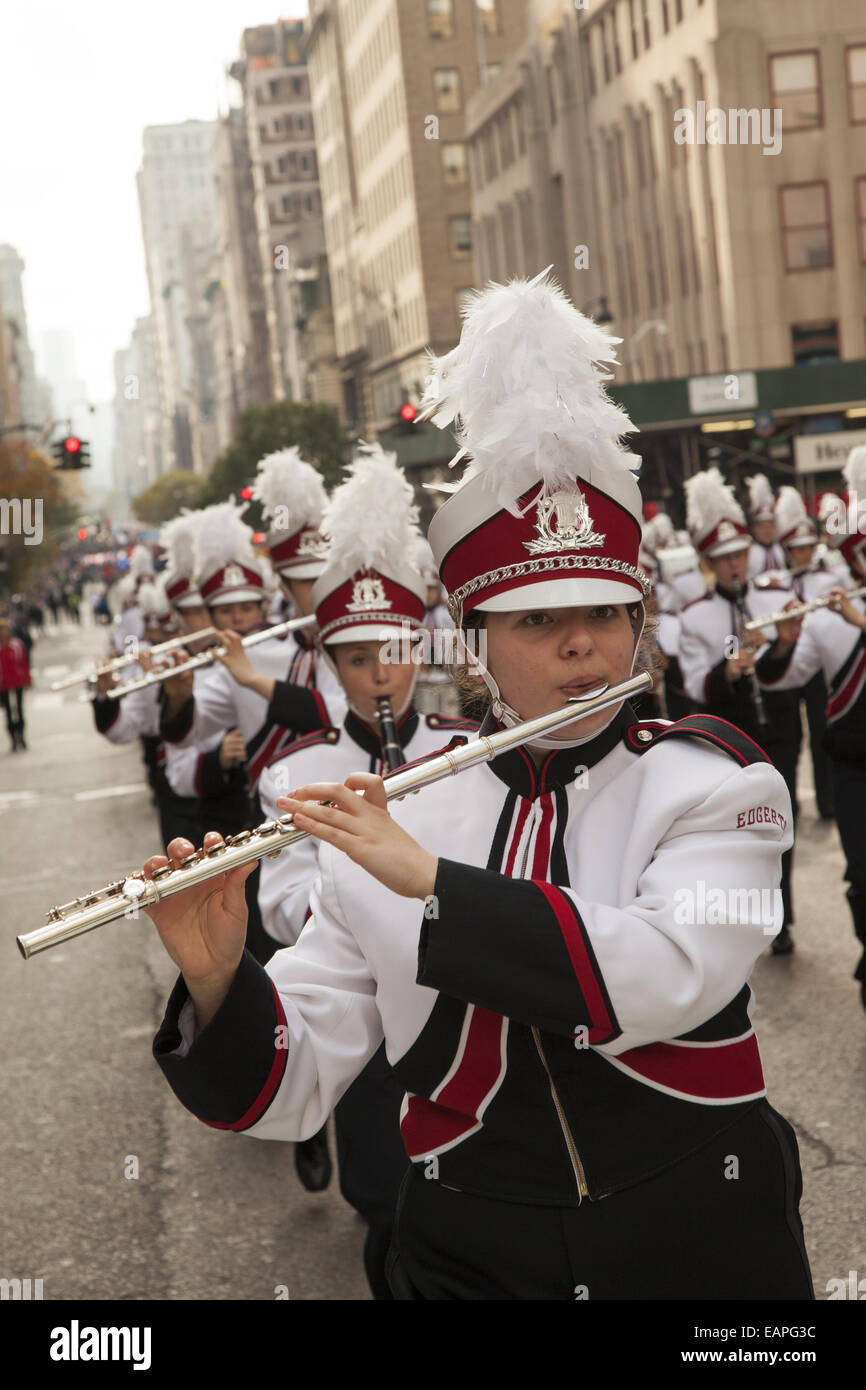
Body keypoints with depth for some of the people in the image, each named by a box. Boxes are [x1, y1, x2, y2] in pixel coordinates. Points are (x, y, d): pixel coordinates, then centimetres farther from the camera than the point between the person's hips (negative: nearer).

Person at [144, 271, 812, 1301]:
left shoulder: (713, 782, -3)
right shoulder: (393, 822, 0)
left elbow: (665, 980, -21)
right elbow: (284, 1092, 0)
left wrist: (430, 879, -23)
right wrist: (217, 981, -19)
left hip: (698, 1246, 1)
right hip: (471, 1260, 0)